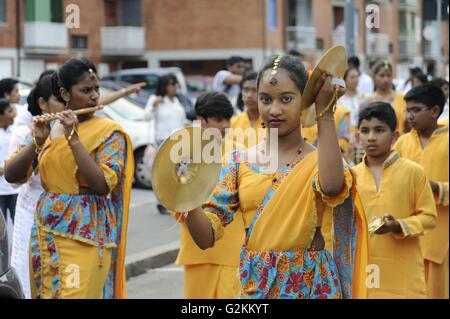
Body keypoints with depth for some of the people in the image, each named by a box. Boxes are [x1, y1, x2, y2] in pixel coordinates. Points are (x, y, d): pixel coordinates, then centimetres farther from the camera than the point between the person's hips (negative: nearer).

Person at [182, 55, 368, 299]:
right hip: (254, 284, 2)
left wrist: (324, 112, -28)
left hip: (309, 284, -2)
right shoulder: (239, 161, 1)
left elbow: (332, 187, -32)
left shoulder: (319, 160, -6)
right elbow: (206, 236, -3)